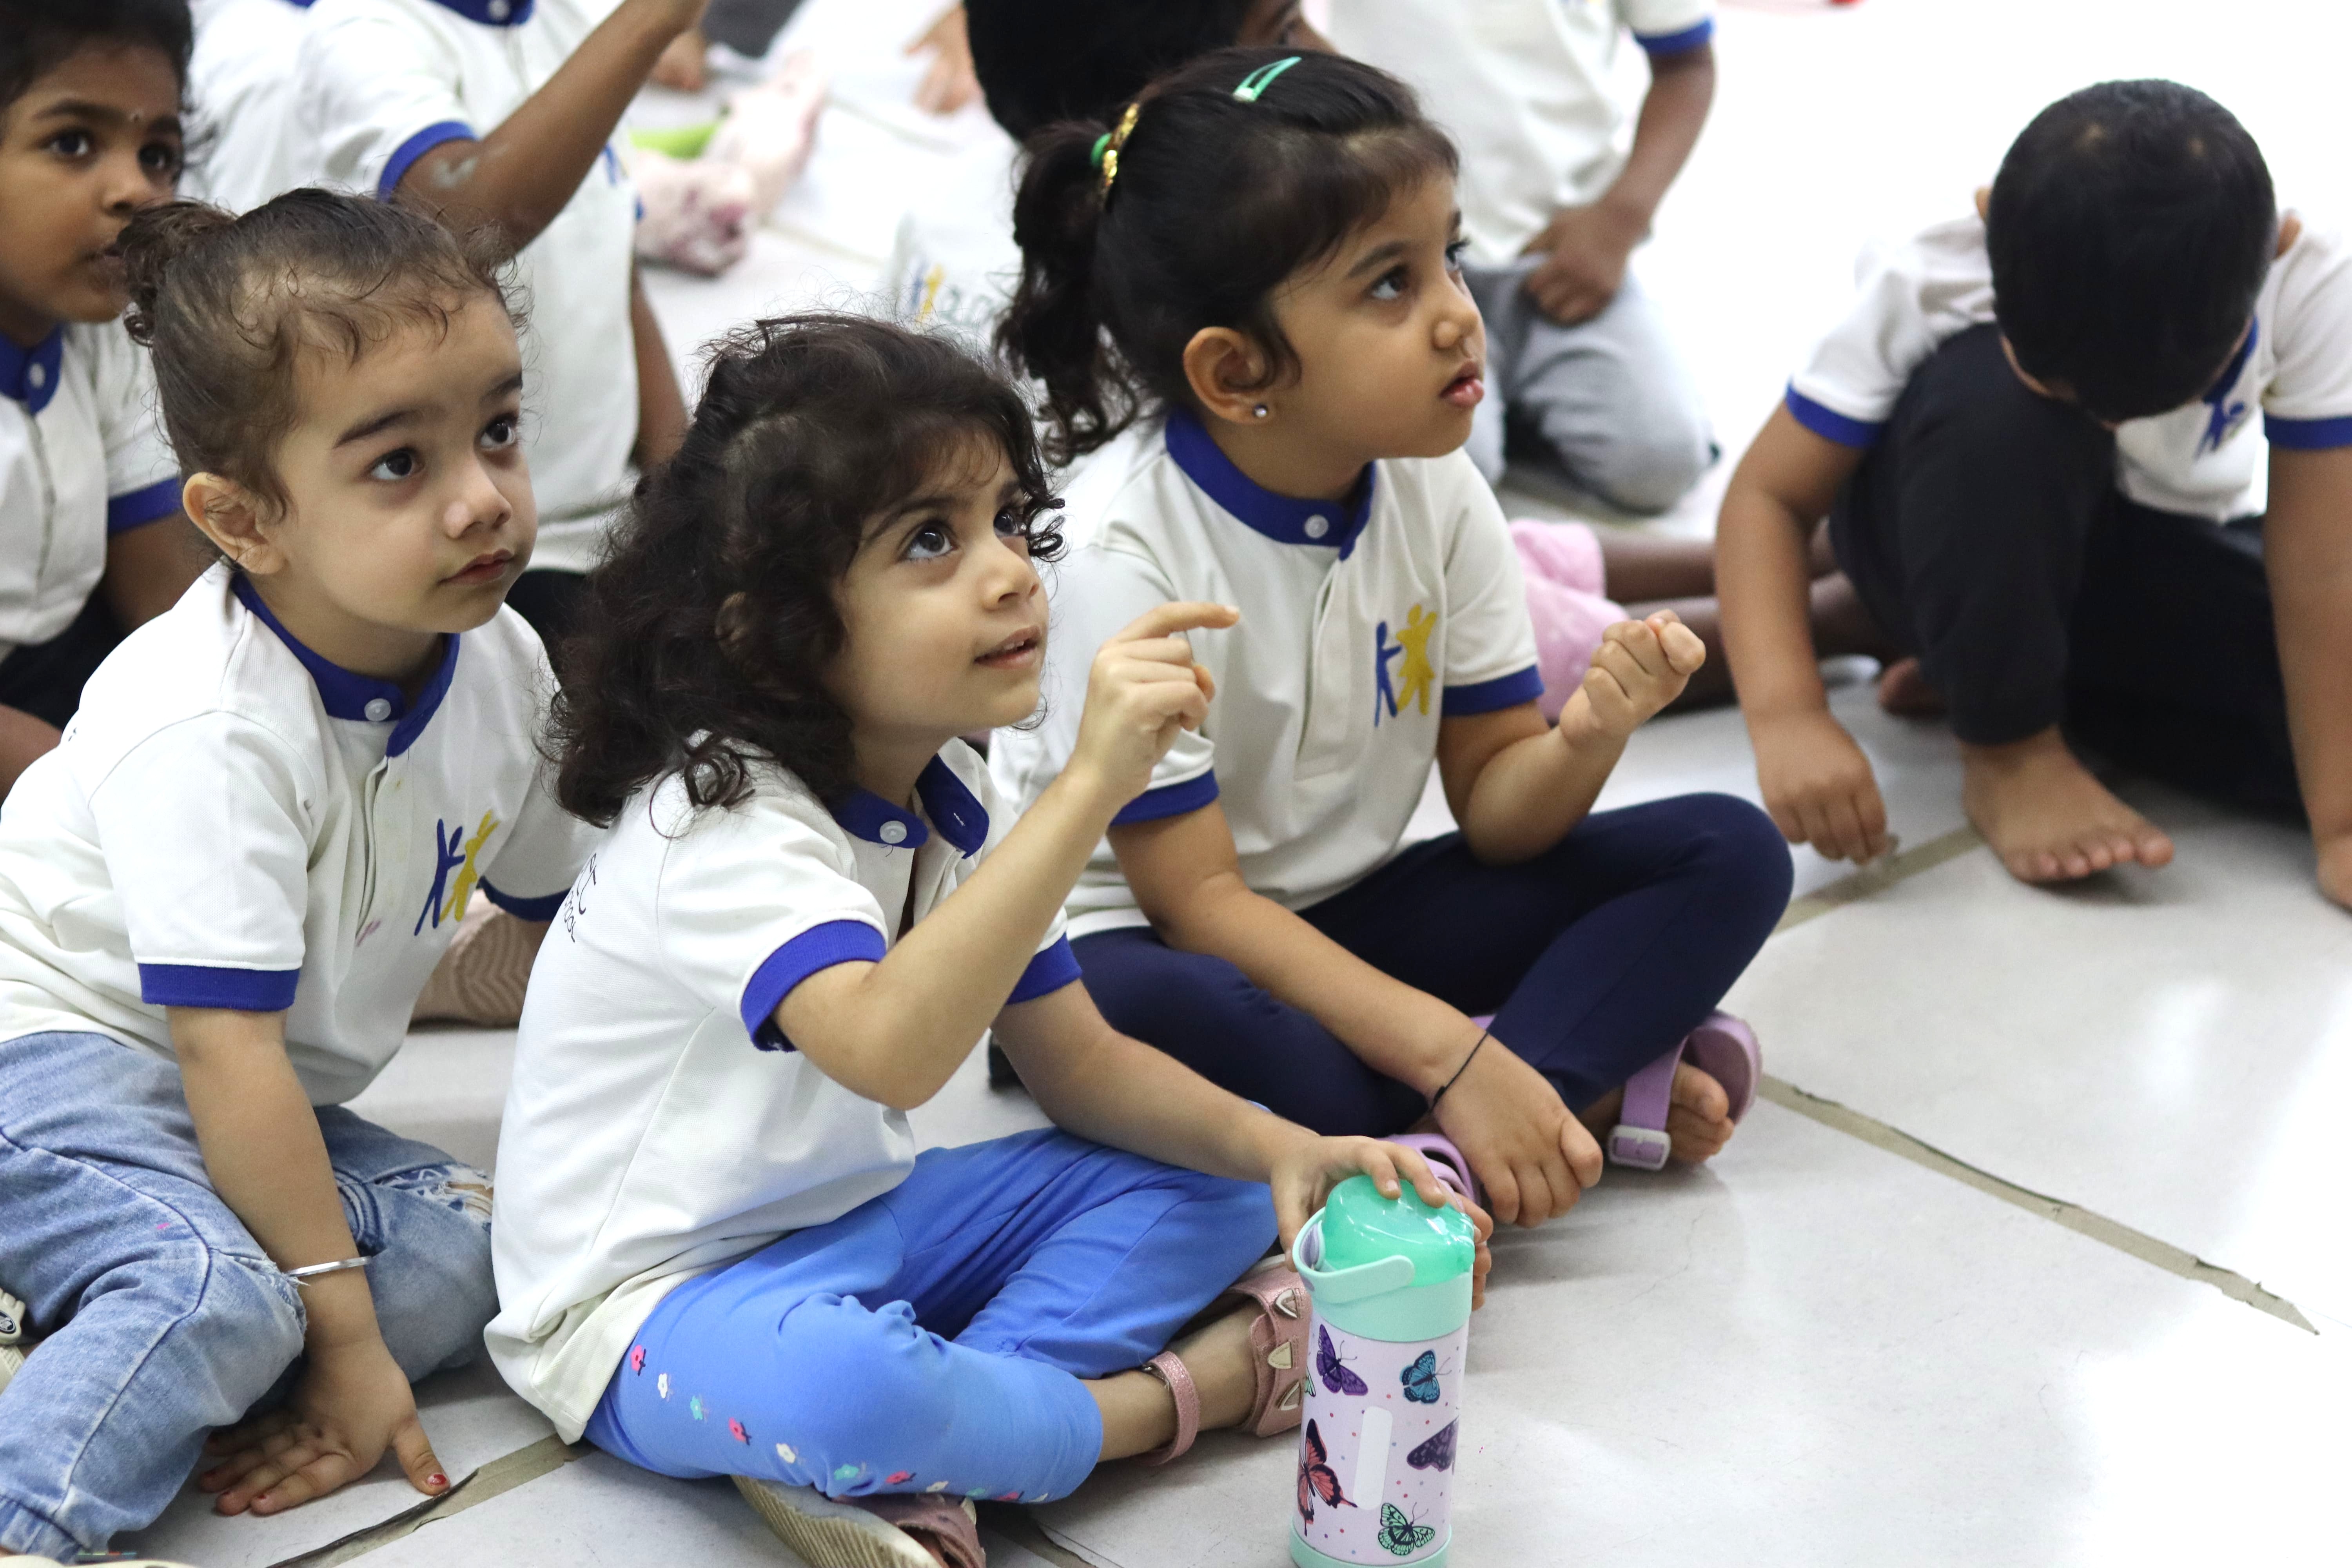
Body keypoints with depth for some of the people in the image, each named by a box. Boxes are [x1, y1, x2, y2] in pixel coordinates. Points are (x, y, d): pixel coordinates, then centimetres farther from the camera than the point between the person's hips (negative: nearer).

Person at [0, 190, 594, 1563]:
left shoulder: (499, 659, -5)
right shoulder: (210, 729, -29)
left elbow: (565, 915, 11)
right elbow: (229, 1053, -29)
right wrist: (344, 1333, -26)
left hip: (264, 1098, 8)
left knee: (475, 1247, -14)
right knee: (224, 1294, -33)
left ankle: (121, 1384, -21)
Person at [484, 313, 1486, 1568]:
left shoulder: (948, 801, 2)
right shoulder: (721, 821, -26)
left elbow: (1078, 1063, 6)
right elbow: (888, 1051, -45)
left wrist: (1273, 1146, -13)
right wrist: (1090, 784, -49)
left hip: (855, 1229, 9)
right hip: (652, 1309, -9)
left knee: (1212, 1186, 5)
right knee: (841, 1384, -41)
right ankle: (1169, 1397, -11)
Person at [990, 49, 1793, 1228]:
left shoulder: (1434, 488, -6)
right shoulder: (1124, 546, -24)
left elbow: (1495, 810, -1)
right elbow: (1197, 900, -22)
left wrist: (1586, 737, -25)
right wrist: (1451, 1056, -29)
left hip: (1339, 919, 6)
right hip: (1140, 941, -6)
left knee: (1730, 855, -7)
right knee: (1165, 1017, -42)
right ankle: (1593, 1090, -22)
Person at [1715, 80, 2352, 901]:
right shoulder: (1926, 283, -30)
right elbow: (1768, 497, -27)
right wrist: (1787, 714, -43)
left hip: (2159, 554, 3)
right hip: (1948, 539, -3)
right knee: (1995, 399, -37)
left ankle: (1977, 672, -3)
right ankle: (2011, 750, -16)